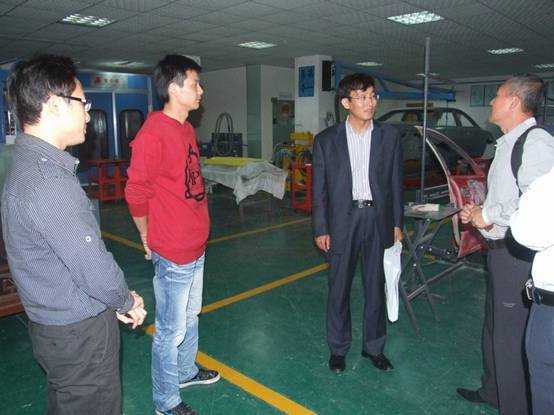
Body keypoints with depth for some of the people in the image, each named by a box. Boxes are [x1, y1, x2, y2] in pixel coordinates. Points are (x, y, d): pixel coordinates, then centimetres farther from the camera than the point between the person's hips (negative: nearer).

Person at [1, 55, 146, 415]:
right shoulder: (48, 182, -27)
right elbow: (94, 267, -26)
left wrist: (114, 300, 10)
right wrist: (127, 302, -6)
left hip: (54, 324, 10)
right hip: (80, 332, -10)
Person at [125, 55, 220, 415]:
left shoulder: (186, 128, 9)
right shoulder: (153, 135, -20)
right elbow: (136, 195, -15)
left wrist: (197, 231, 16)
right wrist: (151, 240, -1)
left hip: (196, 246, 9)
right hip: (173, 254, -8)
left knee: (190, 317, 24)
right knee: (172, 330, 7)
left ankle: (186, 371, 46)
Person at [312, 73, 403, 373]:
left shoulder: (389, 136, 3)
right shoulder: (326, 140, -1)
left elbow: (396, 183, 7)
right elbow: (319, 189, 0)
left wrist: (397, 223, 4)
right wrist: (320, 229, -4)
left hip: (378, 218, 1)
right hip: (342, 219, -1)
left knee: (376, 287, 12)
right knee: (339, 289, 9)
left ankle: (373, 346, 30)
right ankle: (338, 348, 27)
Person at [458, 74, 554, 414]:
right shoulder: (508, 144, 14)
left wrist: (489, 214, -19)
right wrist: (480, 212, 9)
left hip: (521, 255, -11)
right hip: (501, 249, 11)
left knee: (510, 337, 1)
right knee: (494, 327, 24)